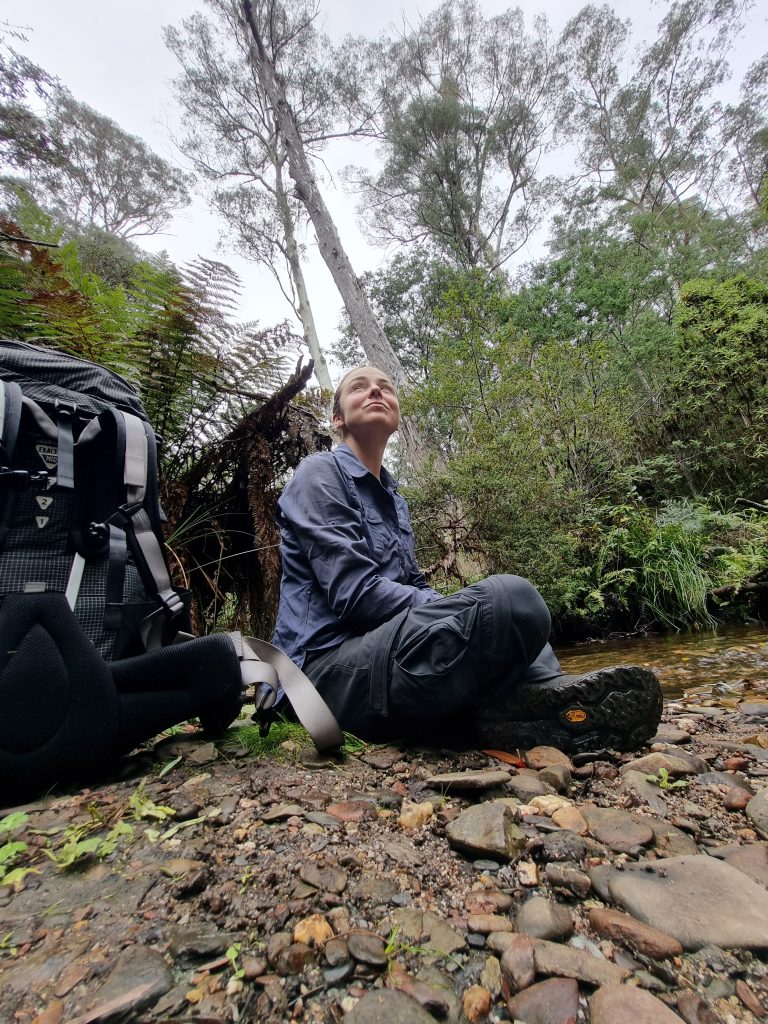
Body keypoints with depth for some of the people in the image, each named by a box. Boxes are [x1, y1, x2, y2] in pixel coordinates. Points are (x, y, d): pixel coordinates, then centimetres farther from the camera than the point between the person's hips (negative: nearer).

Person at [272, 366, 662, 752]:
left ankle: (545, 694, -12)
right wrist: (470, 616, -14)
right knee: (509, 599, -29)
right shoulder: (319, 474, -5)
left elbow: (415, 588, 18)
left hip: (381, 654, 9)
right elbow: (353, 593, -16)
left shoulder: (393, 499, 21)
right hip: (331, 667, -9)